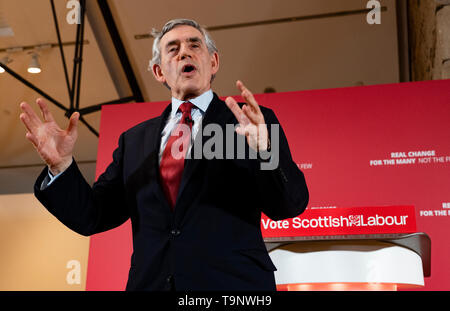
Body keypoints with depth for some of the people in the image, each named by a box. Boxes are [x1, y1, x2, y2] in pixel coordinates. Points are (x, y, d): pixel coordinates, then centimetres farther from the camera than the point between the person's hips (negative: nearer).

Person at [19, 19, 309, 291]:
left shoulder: (253, 122, 4)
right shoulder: (135, 140, 14)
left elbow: (290, 205, -6)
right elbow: (94, 217, 12)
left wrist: (263, 149, -25)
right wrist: (61, 165, -5)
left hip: (232, 283, -2)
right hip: (150, 282, 3)